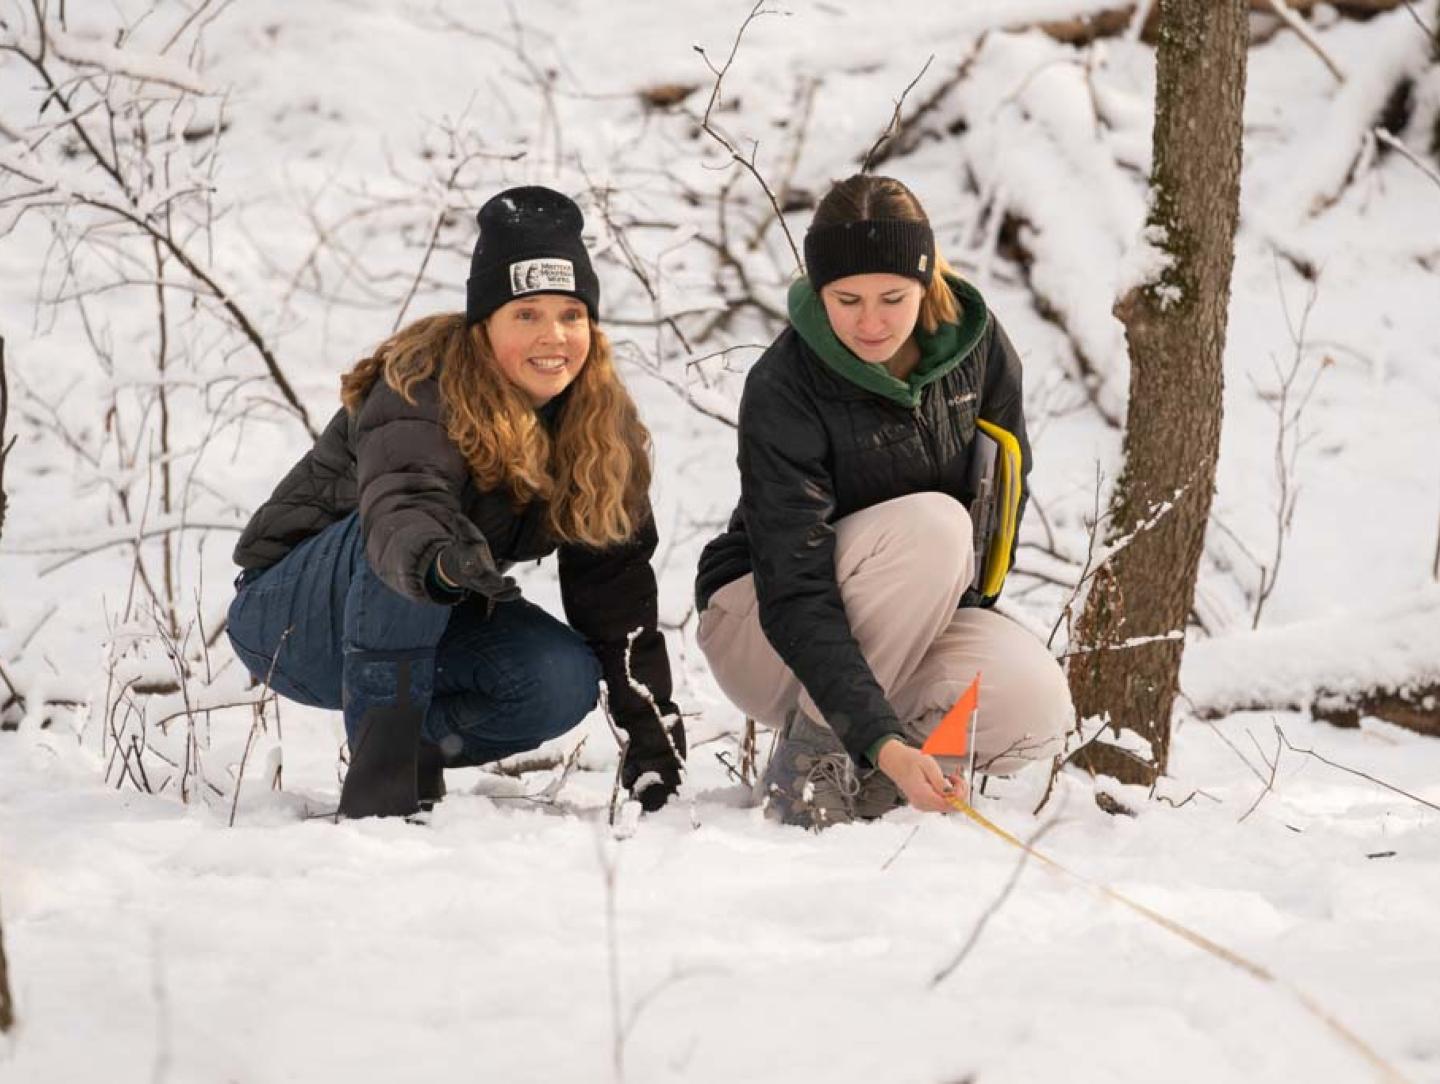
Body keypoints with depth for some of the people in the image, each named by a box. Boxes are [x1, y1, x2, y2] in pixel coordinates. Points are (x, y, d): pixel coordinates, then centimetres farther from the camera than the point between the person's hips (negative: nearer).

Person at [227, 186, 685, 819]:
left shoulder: (601, 422, -6)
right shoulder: (424, 386, -26)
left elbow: (617, 582, -4)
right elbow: (397, 504, -46)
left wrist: (653, 728, -10)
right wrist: (437, 561, -69)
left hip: (425, 627, 6)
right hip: (287, 616, -6)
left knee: (565, 683, -22)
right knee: (399, 543, -37)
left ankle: (422, 745, 5)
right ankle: (378, 784, -33)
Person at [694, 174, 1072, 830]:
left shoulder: (975, 341, -11)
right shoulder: (782, 390, -26)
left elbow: (1006, 489, 7)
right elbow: (795, 601, -32)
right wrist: (882, 742, -43)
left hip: (908, 628, 5)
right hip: (768, 638, -4)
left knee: (1035, 704, -27)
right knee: (931, 525, -33)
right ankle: (810, 753, -20)